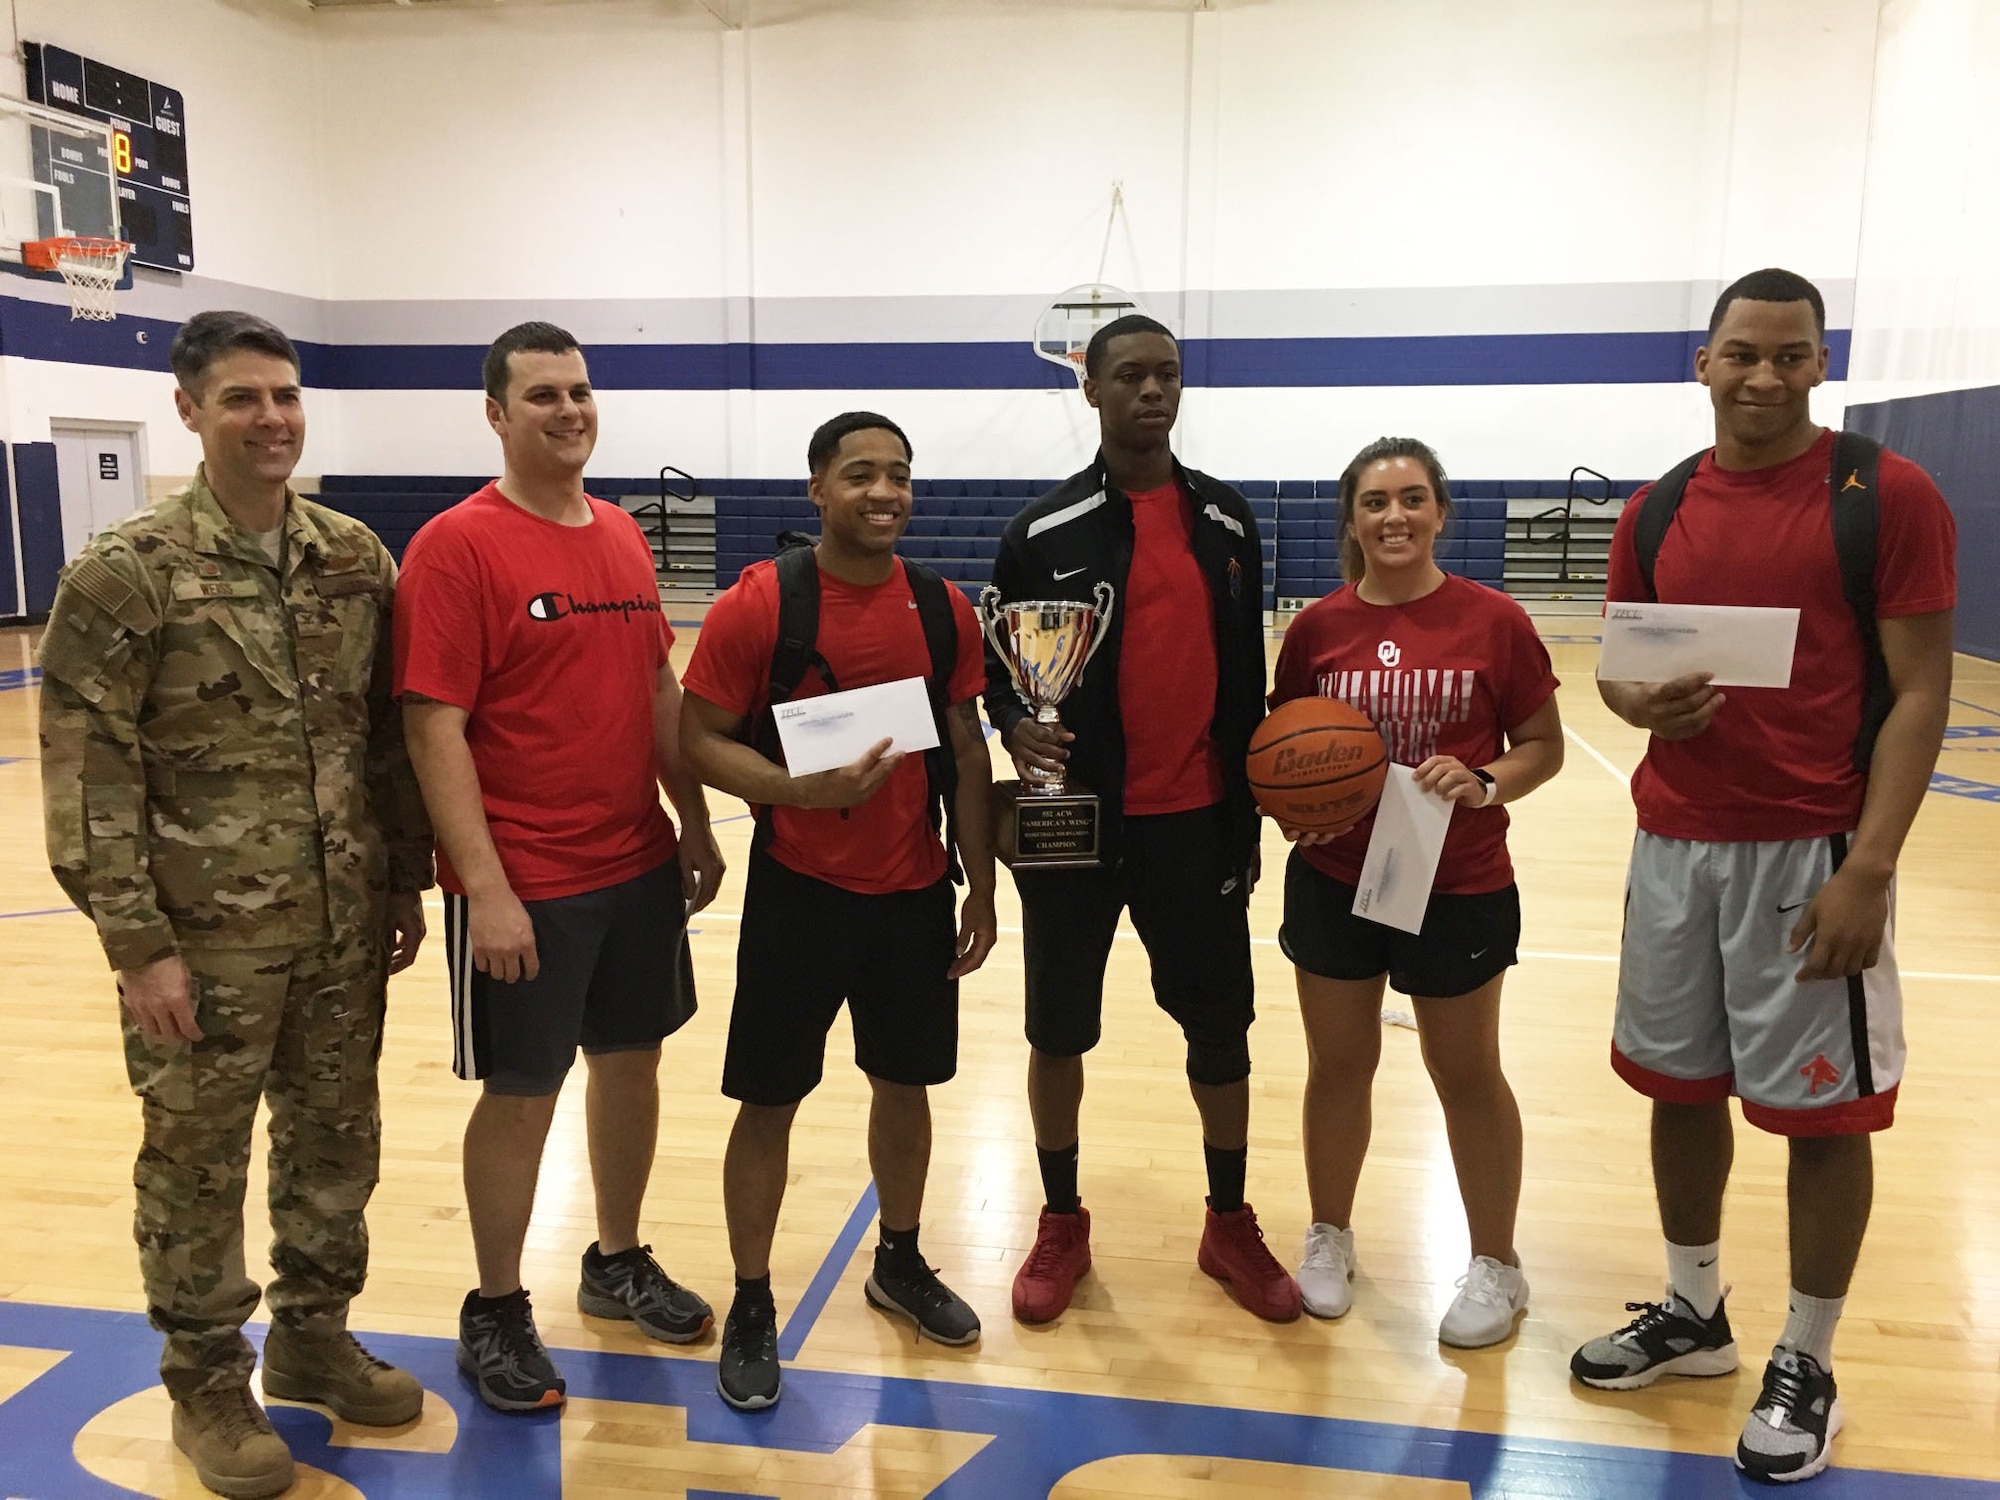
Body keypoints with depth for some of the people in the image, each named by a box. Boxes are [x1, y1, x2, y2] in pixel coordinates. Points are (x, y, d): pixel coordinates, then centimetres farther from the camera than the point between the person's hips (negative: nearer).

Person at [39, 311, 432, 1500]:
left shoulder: (357, 557, 3)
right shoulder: (125, 574, -11)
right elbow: (88, 774, -12)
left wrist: (408, 883, 9)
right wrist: (137, 943, -13)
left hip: (344, 929, 5)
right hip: (207, 939, -4)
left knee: (338, 1146, 17)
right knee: (198, 1170, 11)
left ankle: (314, 1338, 39)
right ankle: (209, 1385, 32)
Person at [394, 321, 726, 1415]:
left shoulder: (624, 536, 8)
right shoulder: (455, 546, -12)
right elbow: (434, 729, -15)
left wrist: (696, 827, 12)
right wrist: (484, 888, -19)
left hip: (640, 866, 7)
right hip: (524, 885, -6)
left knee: (632, 1060, 17)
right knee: (519, 1094, 6)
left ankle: (618, 1263, 37)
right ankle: (495, 1312, 26)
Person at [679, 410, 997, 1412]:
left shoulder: (944, 610, 1)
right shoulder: (758, 604, -11)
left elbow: (968, 754, 7)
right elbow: (700, 739, -10)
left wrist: (981, 886, 5)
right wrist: (803, 790, -25)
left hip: (916, 893, 4)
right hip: (798, 891, -4)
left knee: (905, 1083, 17)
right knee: (769, 1100, 6)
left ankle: (900, 1264, 40)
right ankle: (752, 1306, 25)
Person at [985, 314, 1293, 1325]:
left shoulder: (1226, 523, 5)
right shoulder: (1043, 530, -2)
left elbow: (1245, 678, 9)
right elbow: (998, 664, 3)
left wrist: (1246, 813, 8)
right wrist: (1015, 725, -20)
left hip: (1195, 821, 2)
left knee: (1220, 1023, 10)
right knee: (1059, 1025, 9)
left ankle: (1230, 1223, 31)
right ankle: (1061, 1223, 29)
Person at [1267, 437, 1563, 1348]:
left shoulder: (1494, 621, -8)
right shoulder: (1316, 628, -2)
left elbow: (1543, 746, -2)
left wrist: (1482, 782, -20)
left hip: (1460, 888, -2)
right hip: (1332, 883, 2)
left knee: (1467, 1074, 12)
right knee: (1338, 1064, 14)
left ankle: (1496, 1265, 31)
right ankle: (1329, 1237, 35)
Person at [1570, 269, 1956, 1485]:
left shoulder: (1890, 496, -6)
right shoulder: (1655, 513, 7)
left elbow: (1921, 694, -9)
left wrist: (1869, 868, -16)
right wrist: (1644, 701, -12)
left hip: (1814, 851, -4)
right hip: (1674, 844, 5)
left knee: (1824, 1107, 5)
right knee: (1681, 1085, 13)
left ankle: (1808, 1364, 23)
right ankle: (1694, 1312, 33)